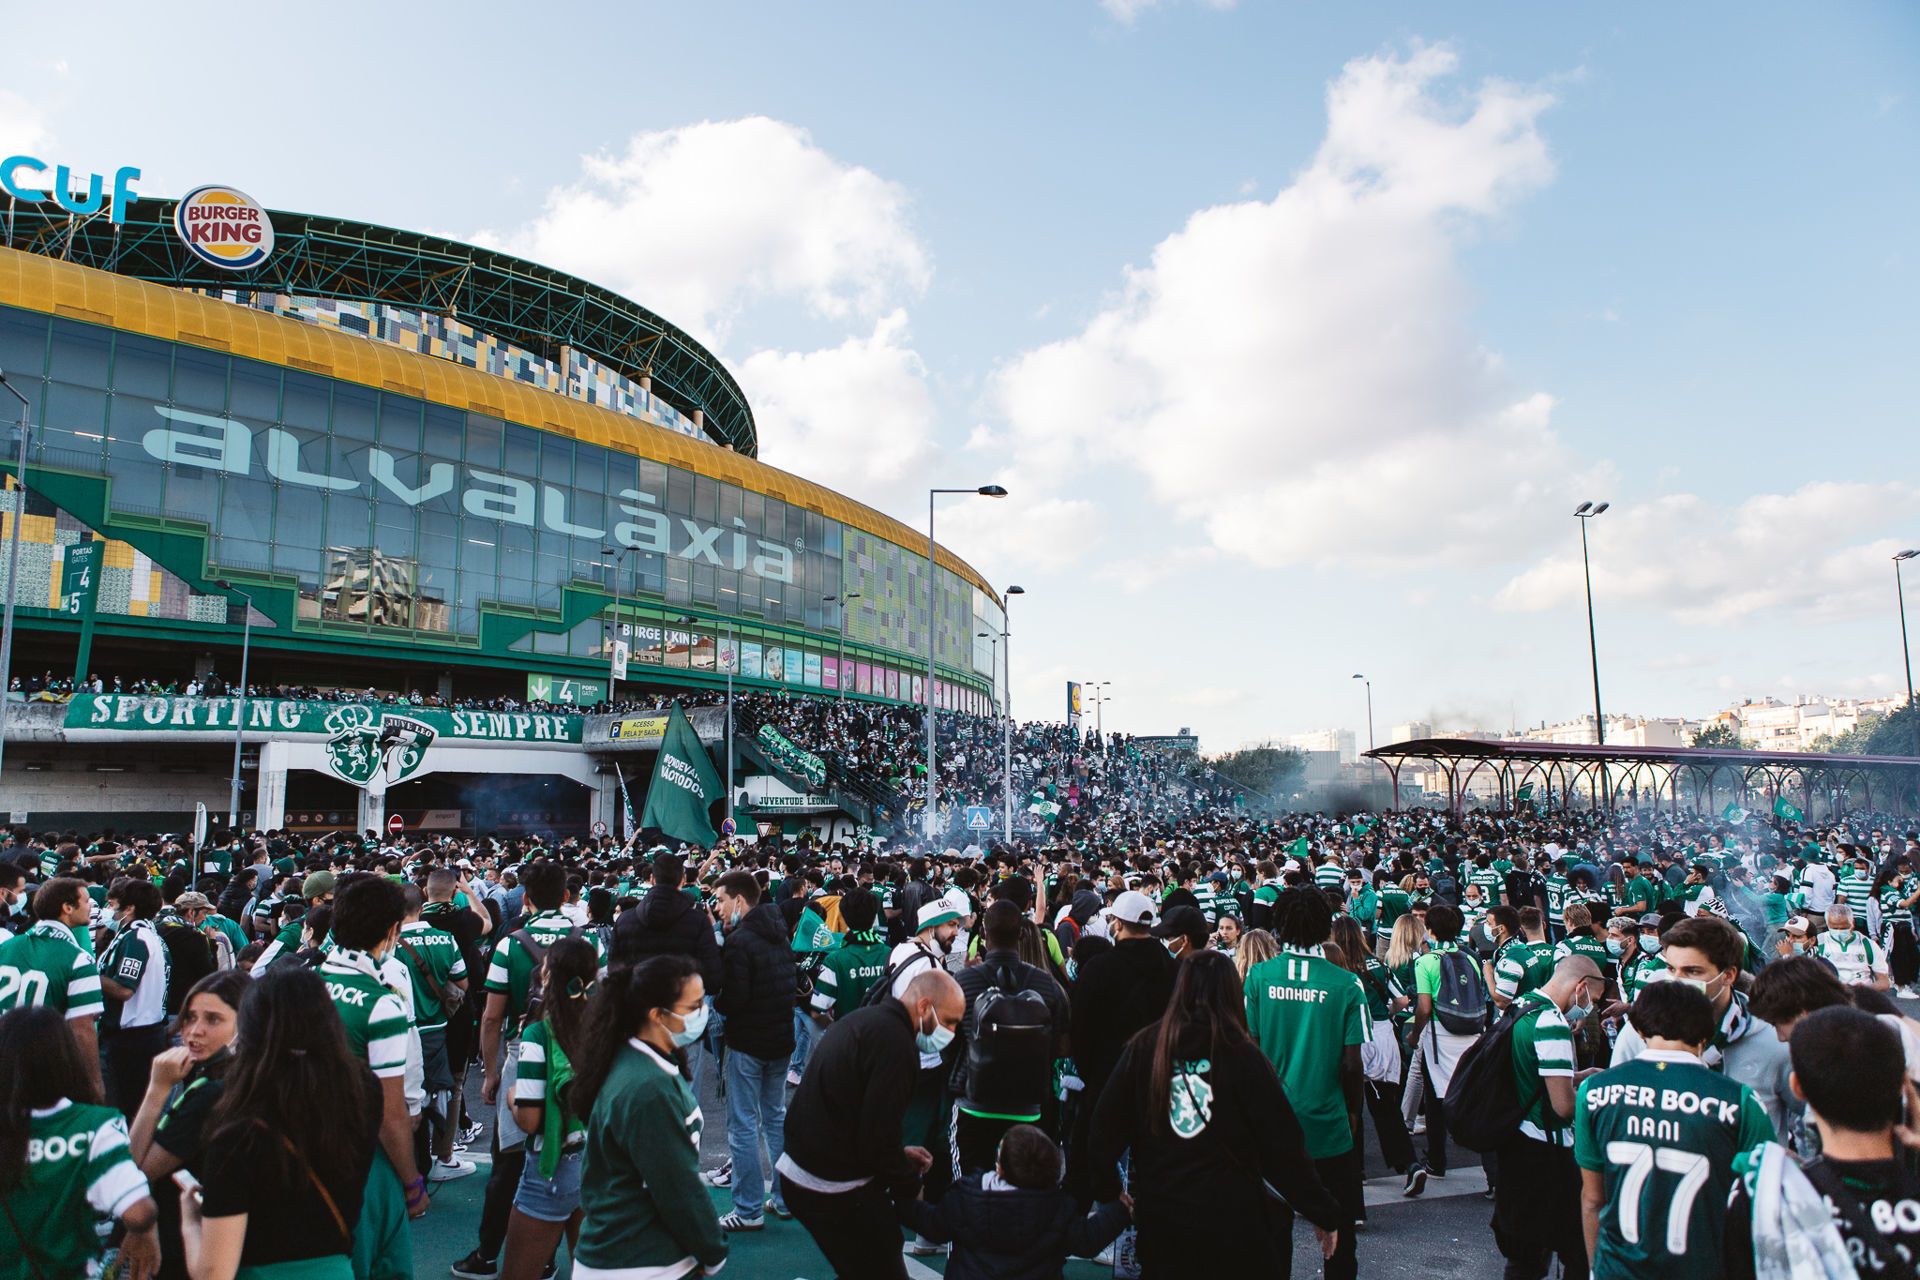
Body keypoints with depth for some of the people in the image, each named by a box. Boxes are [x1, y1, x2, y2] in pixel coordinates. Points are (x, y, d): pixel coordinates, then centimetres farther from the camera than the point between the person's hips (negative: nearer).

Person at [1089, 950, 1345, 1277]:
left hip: (1158, 1217, 2)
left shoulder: (1142, 1048, -4)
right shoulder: (1243, 1056, -10)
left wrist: (1106, 1192, 10)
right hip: (1233, 1219, -2)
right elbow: (1283, 1146, -8)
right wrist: (1326, 1214, 1)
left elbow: (1106, 1128, -1)